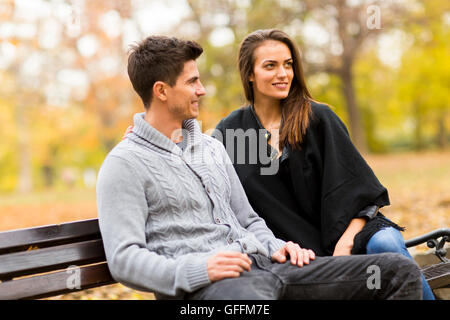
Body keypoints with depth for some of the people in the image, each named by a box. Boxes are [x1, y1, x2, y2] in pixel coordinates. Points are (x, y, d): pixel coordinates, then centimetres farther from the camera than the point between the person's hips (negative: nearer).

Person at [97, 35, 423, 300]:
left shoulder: (212, 147, 24)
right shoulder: (125, 164, 1)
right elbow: (124, 259, -8)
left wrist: (275, 247, 7)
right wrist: (198, 269, -22)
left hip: (261, 265, 8)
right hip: (205, 287, -7)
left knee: (400, 270, -5)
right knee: (252, 299, -48)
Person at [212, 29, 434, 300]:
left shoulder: (318, 117, 5)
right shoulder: (228, 131, 6)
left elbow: (355, 183, 1)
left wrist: (347, 239, -14)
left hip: (346, 227, 1)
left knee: (386, 245, -32)